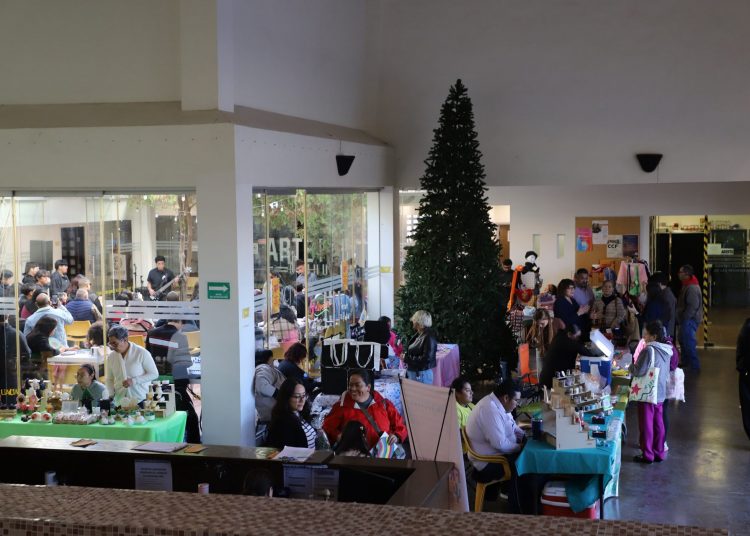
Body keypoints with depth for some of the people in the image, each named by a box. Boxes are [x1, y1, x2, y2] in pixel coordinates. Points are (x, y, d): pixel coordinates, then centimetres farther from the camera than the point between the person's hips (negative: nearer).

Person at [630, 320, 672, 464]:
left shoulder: (649, 350, -21)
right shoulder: (666, 351, 5)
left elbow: (639, 371, -21)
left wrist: (631, 367, 0)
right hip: (660, 394, 7)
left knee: (646, 425, 3)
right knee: (658, 424, 14)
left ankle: (647, 455, 10)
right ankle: (659, 453, 22)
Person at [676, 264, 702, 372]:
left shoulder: (692, 287, -21)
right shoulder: (688, 285, 14)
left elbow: (693, 306, -27)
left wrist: (684, 318, -22)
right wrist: (681, 318, 21)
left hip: (690, 320, -11)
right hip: (687, 320, 11)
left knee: (689, 343, -9)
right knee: (683, 342, 20)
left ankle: (694, 367, -4)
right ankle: (687, 364, 32)